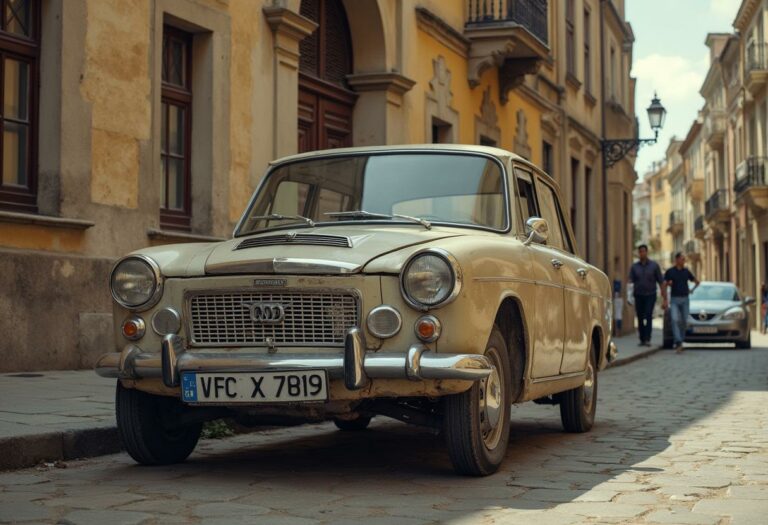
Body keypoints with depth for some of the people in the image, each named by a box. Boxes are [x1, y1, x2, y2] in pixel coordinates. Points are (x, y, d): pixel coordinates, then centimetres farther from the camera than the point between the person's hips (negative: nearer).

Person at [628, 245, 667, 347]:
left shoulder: (654, 265, 1)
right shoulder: (634, 267, 6)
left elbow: (661, 282, 2)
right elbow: (630, 281, -1)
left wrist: (664, 299, -4)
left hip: (650, 295, -2)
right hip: (638, 295, 2)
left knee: (648, 316, -17)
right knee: (640, 318, 4)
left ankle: (647, 339, -23)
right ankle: (642, 339, 12)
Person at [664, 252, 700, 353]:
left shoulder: (686, 271, 7)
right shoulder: (669, 271, -1)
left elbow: (697, 282, 20)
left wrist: (692, 290, 6)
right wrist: (668, 284, -20)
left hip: (685, 299, 3)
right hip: (674, 300, -3)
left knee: (684, 322, 4)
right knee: (675, 320, -19)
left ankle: (680, 342, 18)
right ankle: (678, 343, -23)